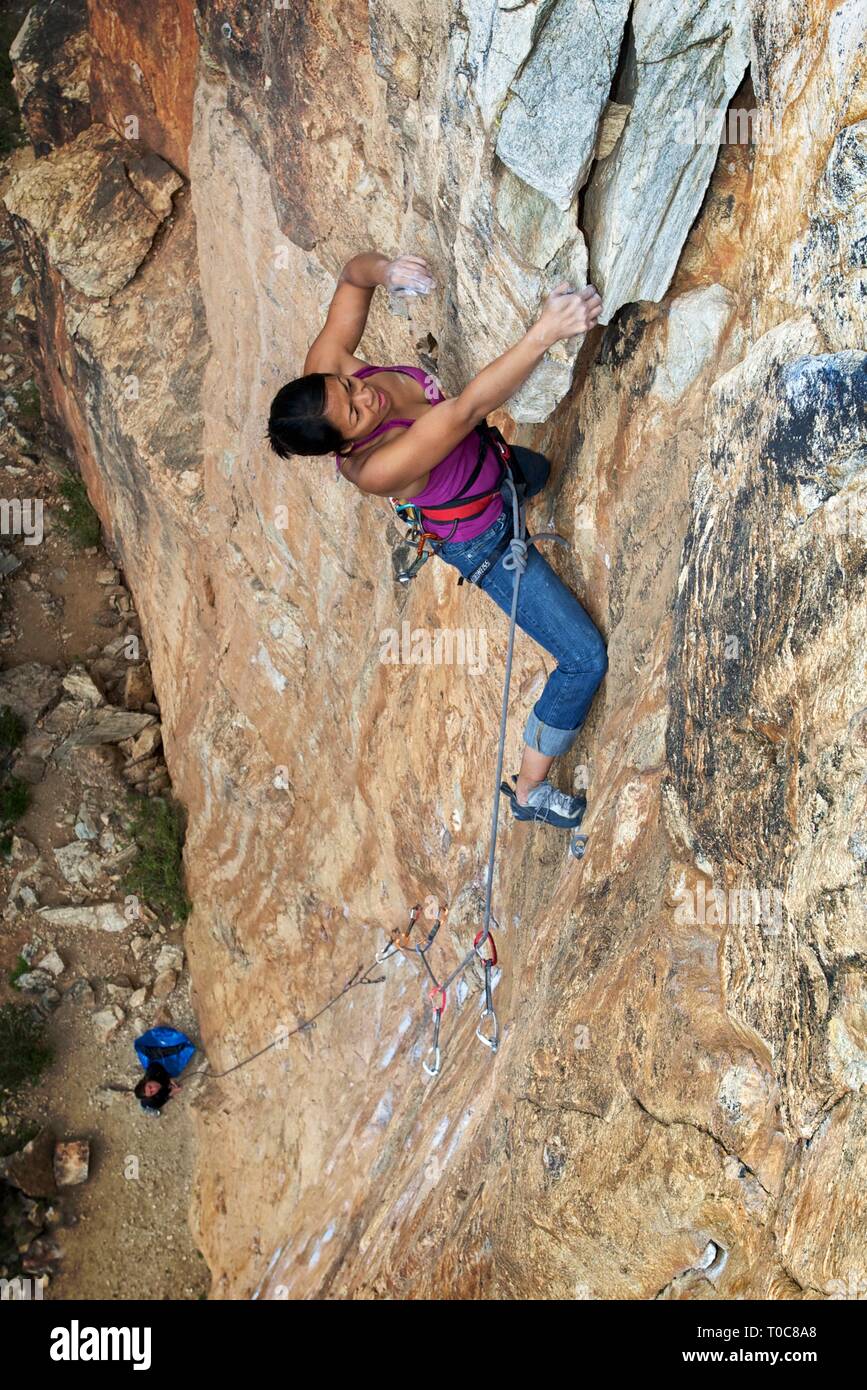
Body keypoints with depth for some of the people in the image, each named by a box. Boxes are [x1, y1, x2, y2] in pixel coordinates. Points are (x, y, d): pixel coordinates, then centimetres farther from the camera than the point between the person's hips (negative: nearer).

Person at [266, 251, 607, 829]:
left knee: (542, 469, 42)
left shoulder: (327, 370, -25)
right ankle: (530, 791, 15)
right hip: (484, 542, -8)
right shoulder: (374, 467, -43)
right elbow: (466, 409, -52)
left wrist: (382, 269, -41)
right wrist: (544, 333, -60)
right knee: (586, 657, -2)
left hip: (490, 462, 8)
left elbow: (353, 274, -17)